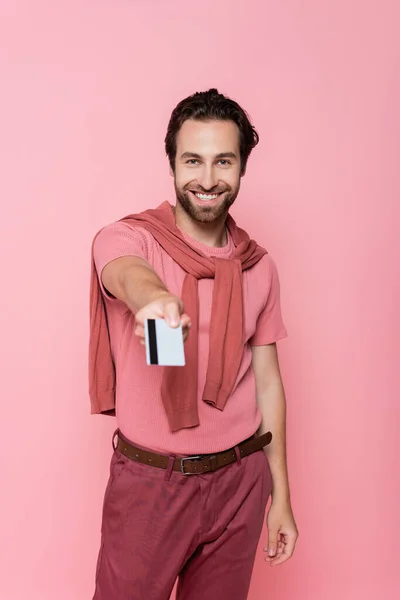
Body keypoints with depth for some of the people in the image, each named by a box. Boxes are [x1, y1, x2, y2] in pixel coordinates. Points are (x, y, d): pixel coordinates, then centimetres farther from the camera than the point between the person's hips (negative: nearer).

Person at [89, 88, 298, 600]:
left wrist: (280, 494, 8)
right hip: (148, 481, -3)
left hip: (239, 481, 3)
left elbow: (267, 381, 7)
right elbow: (130, 275, -33)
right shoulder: (126, 237, -9)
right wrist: (155, 301, -57)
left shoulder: (258, 266, 2)